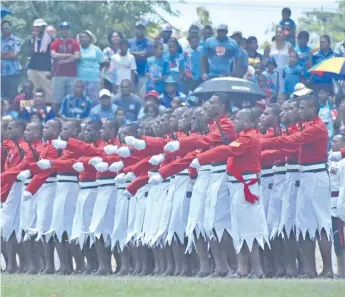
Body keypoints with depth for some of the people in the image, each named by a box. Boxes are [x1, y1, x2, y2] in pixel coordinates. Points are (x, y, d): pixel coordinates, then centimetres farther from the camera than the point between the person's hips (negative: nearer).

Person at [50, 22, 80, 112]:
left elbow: (77, 56, -3)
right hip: (58, 75, -1)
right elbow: (54, 55, -9)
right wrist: (69, 55, -6)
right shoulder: (55, 43, 9)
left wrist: (63, 60, -6)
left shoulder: (74, 43, 10)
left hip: (72, 75, 1)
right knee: (57, 100, -4)